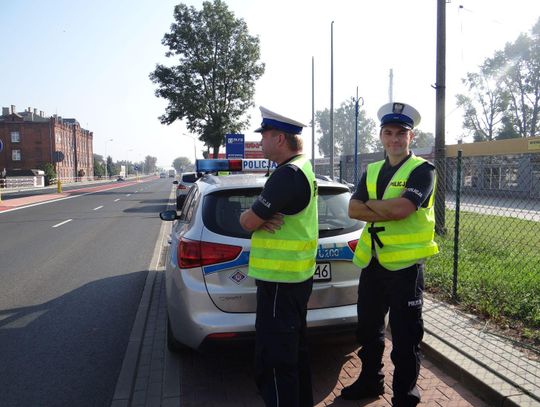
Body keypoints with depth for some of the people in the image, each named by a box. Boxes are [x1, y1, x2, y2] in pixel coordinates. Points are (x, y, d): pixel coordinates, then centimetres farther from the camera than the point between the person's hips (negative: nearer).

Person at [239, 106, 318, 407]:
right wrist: (259, 218, -10)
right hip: (297, 276, 11)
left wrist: (248, 216, 3)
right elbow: (255, 218, 12)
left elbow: (248, 221, -19)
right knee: (295, 350, 24)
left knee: (274, 362, 0)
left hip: (279, 280, -11)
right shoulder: (302, 167, 11)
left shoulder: (288, 174, -22)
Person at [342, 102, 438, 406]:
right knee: (368, 328, 19)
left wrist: (370, 203, -8)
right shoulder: (372, 171, 11)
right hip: (371, 261, 6)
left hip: (405, 264, -6)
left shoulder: (423, 170, -7)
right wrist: (388, 211, -17)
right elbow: (354, 210, -2)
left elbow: (401, 208, -24)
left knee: (405, 336, 6)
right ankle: (370, 381, 39)